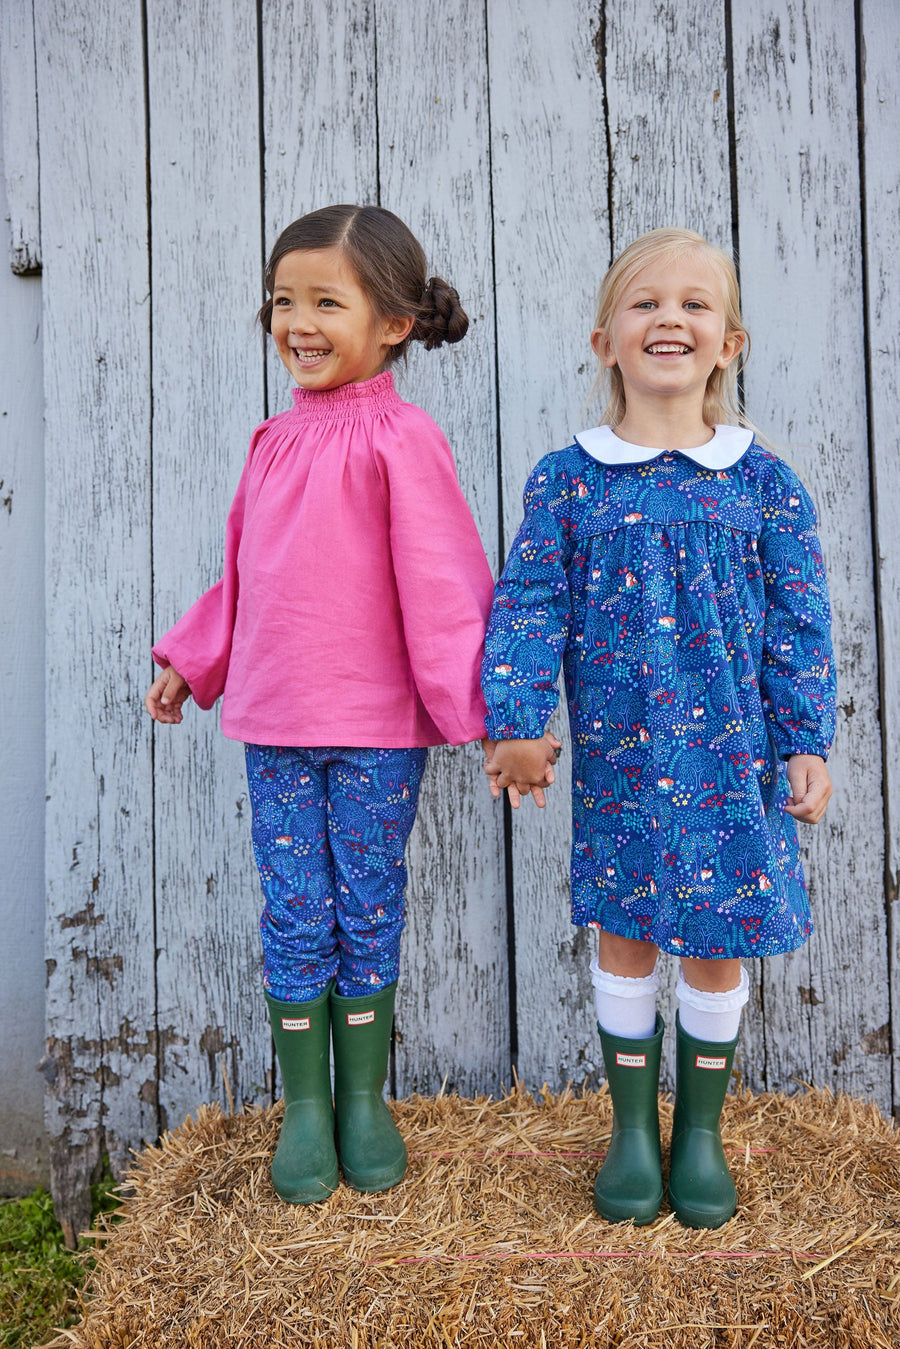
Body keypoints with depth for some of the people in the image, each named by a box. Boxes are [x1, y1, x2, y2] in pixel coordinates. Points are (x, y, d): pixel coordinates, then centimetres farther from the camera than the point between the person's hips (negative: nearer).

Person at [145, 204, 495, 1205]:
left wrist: (478, 712, -15)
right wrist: (191, 661, 22)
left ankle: (363, 1098, 30)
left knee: (369, 915, 10)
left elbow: (443, 585, -13)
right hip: (273, 725, 5)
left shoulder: (400, 440, -10)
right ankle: (304, 1106, 27)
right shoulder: (276, 440, 9)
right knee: (295, 919, 10)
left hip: (376, 729, -4)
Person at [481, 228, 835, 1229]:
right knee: (624, 935, 11)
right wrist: (515, 722, -12)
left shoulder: (764, 485, 1)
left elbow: (798, 626, 2)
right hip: (618, 758, 0)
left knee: (719, 946, 10)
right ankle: (632, 1127, 32)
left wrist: (806, 744, -1)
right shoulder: (569, 481, 0)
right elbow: (530, 606, -3)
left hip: (732, 760, 1)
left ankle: (701, 1129, 33)